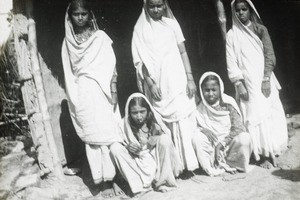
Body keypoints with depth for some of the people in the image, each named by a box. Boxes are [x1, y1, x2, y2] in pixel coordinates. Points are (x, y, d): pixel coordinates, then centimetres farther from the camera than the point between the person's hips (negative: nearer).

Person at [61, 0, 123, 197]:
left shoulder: (101, 37, 5)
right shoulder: (68, 42, 10)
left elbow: (111, 66, 1)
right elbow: (69, 73, 11)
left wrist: (114, 90, -9)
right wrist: (74, 98, 5)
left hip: (101, 91, -1)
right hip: (82, 94, 2)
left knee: (108, 135, -6)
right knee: (92, 138, 0)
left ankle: (111, 178, -3)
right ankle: (105, 182, 4)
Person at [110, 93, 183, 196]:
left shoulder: (154, 121, -6)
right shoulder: (124, 125, -7)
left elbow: (166, 140, -5)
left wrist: (149, 141, -21)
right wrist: (127, 147, -22)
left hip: (155, 161, -1)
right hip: (137, 165, 1)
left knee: (165, 139, -24)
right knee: (114, 147, -20)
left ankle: (162, 181, -14)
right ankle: (138, 184, -18)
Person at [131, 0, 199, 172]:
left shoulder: (172, 24, 8)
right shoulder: (141, 29, 4)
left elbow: (183, 52, 7)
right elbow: (140, 60, 1)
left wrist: (190, 78, -1)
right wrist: (150, 83, -9)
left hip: (177, 80, 1)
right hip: (156, 82, 0)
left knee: (183, 119, -6)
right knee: (162, 124, 1)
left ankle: (189, 161, -3)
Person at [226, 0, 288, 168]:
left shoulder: (260, 29, 8)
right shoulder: (232, 34, 5)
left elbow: (269, 55, 1)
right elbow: (231, 62, 1)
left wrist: (266, 79, -10)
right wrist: (239, 84, -10)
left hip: (265, 80, 2)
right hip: (248, 82, -1)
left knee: (271, 115, 0)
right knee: (255, 116, -5)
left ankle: (273, 150, 11)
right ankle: (263, 155, -3)